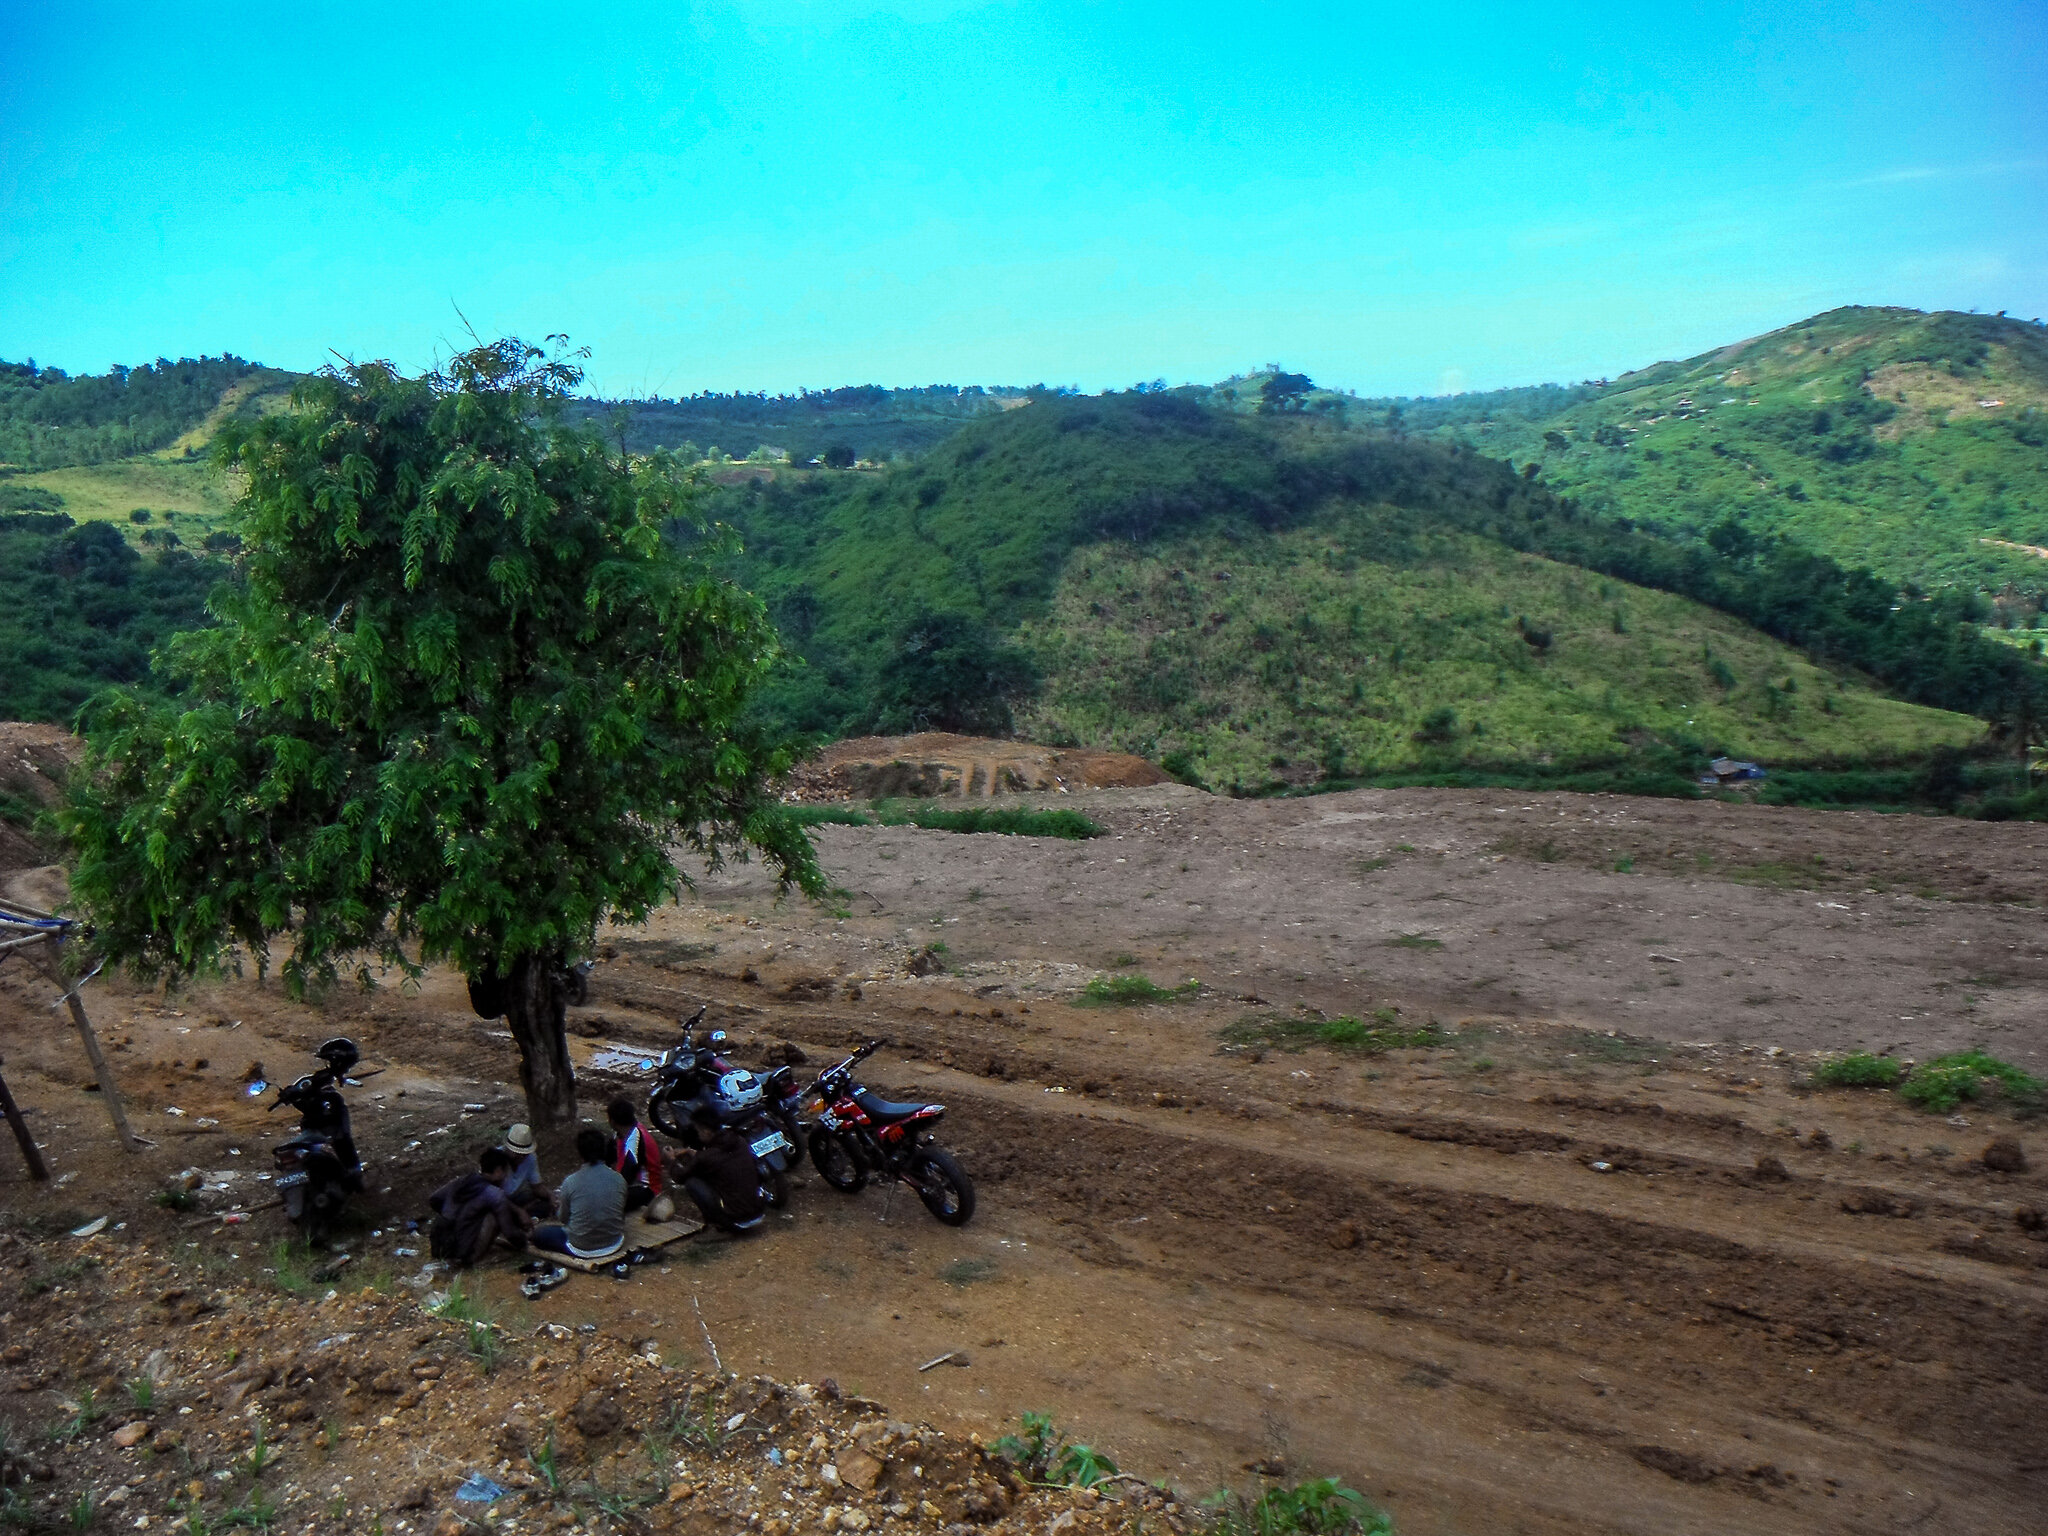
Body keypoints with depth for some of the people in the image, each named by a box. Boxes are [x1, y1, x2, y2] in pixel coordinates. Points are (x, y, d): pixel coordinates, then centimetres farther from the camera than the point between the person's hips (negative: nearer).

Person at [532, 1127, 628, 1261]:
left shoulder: (570, 1182, -16)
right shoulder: (619, 1179, -10)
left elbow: (564, 1219, -2)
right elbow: (621, 1214, 5)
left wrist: (560, 1205, 21)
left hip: (582, 1249, -2)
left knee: (538, 1234, 17)